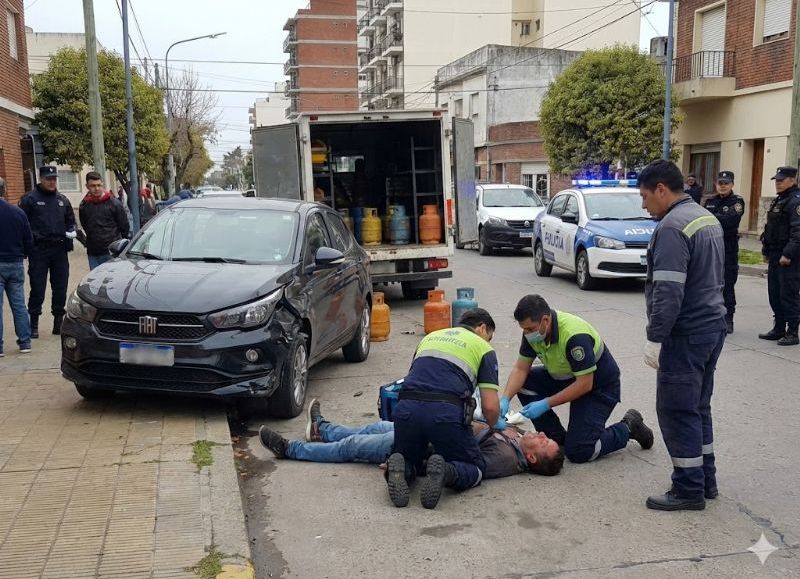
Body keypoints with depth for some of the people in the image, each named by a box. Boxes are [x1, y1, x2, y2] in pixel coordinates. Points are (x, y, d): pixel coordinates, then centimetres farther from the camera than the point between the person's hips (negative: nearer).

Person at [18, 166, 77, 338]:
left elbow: (70, 220, 24)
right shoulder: (30, 199, -1)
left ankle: (59, 321, 19)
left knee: (60, 287, 8)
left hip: (60, 249, 5)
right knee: (37, 288, -3)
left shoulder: (62, 200, 14)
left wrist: (72, 231, 4)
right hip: (38, 251, -5)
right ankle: (33, 324, 5)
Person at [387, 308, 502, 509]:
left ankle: (401, 469, -9)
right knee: (475, 470, 17)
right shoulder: (484, 348, 15)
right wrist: (495, 425, 30)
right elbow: (490, 407, 6)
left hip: (406, 408, 4)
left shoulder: (430, 336, 29)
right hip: (446, 412, -3)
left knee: (409, 460, 27)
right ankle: (445, 472, -16)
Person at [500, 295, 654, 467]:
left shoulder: (574, 336, -35)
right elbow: (521, 368, -7)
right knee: (523, 383, -12)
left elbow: (585, 384, -31)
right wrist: (505, 399, -22)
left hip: (599, 386, -8)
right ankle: (556, 437, 1)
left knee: (578, 452, -15)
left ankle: (627, 428, 9)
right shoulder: (534, 330, -12)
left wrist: (545, 404, -31)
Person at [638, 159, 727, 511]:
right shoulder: (708, 219, 13)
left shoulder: (672, 227, -18)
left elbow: (668, 292, -24)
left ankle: (689, 490, 6)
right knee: (698, 407, 18)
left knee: (677, 412, -1)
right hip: (713, 324, 10)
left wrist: (654, 338, -19)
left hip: (687, 334, -10)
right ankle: (705, 480, 27)